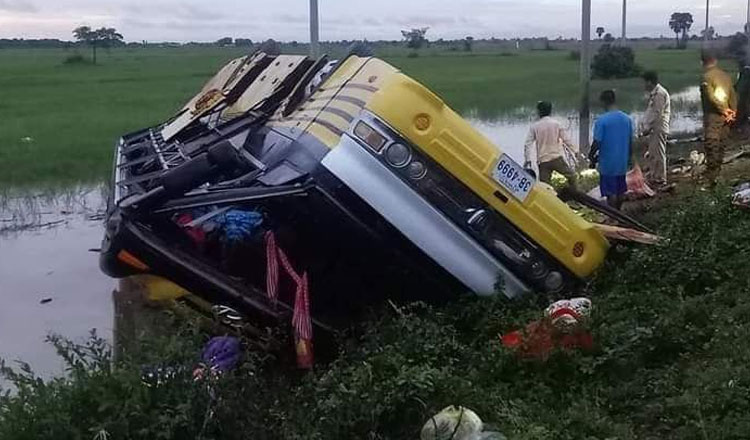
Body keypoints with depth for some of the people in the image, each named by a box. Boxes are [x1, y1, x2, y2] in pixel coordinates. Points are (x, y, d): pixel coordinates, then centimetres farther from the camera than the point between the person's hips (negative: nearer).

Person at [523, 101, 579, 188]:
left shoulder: (534, 127, 2)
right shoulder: (556, 124, -1)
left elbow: (528, 144, 0)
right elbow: (566, 139, 1)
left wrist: (527, 160, 5)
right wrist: (575, 151, 11)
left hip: (543, 161, 1)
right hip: (557, 158, -1)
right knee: (571, 175, 20)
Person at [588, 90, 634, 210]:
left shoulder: (602, 120, -17)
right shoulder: (627, 119, 1)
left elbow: (597, 143, -16)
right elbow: (630, 143, 7)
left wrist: (592, 157, 1)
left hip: (607, 163, -5)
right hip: (622, 163, 6)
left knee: (611, 193, 3)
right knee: (621, 191, 18)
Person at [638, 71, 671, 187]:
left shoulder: (660, 93, -15)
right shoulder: (654, 93, 15)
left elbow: (657, 114, -19)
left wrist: (647, 128, -16)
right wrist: (643, 125, 12)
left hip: (658, 129, -10)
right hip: (653, 129, 10)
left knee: (658, 154, -5)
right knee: (652, 154, 14)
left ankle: (661, 180, 0)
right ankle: (652, 177, 21)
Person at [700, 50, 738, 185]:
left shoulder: (706, 77, -10)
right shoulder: (726, 75, 11)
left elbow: (711, 97, -16)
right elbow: (733, 95, 8)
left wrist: (723, 110, -7)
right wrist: (732, 111, 5)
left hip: (713, 115, -7)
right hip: (725, 117, 7)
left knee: (711, 145, -8)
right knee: (721, 145, 12)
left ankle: (710, 177, -11)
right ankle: (717, 173, 19)